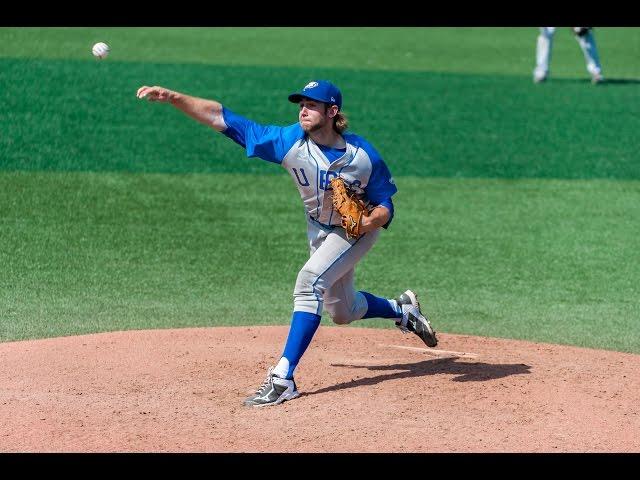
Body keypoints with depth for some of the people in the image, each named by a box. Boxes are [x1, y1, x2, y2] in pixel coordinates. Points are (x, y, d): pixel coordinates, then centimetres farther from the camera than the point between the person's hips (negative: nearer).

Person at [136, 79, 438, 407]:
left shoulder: (363, 156, -28)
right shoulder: (290, 141, -24)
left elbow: (385, 205, -16)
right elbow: (223, 119, -30)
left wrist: (372, 221, -40)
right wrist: (172, 98, -39)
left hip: (358, 230, -5)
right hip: (317, 229, 5)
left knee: (310, 280, -28)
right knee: (343, 312, 18)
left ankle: (283, 378, -29)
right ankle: (403, 310, 50)